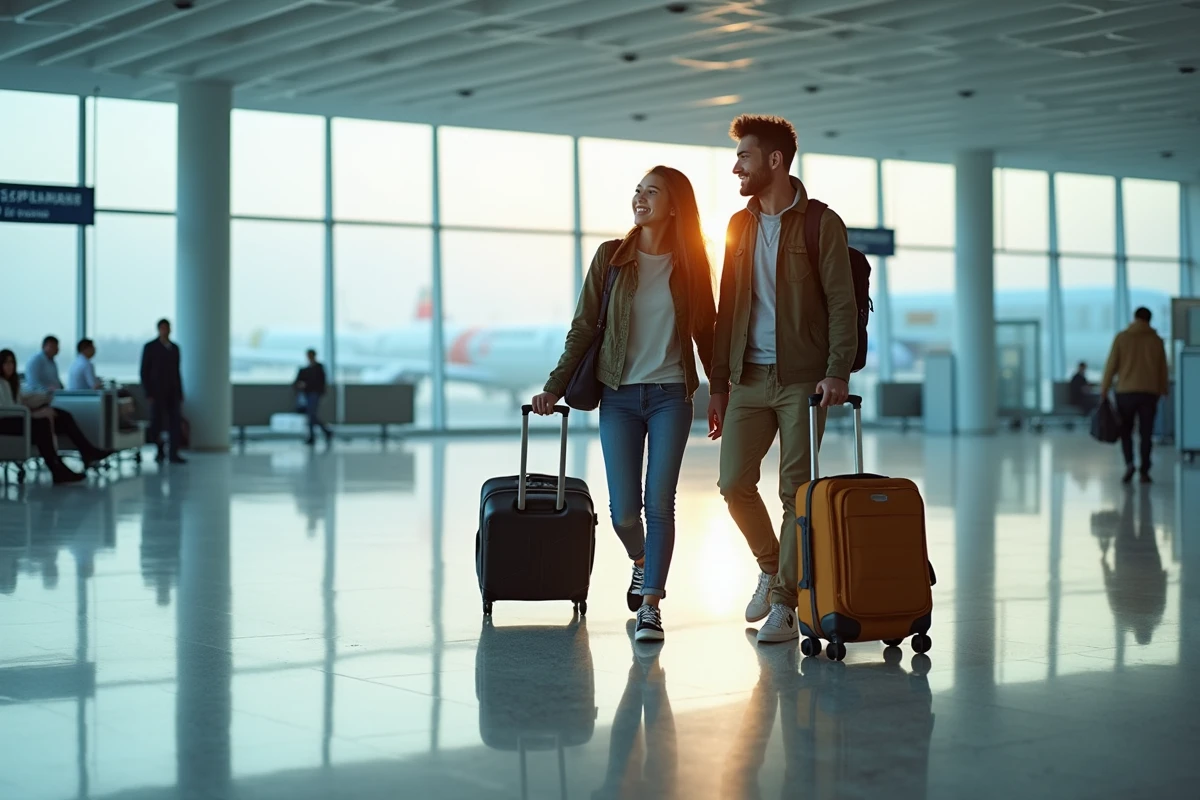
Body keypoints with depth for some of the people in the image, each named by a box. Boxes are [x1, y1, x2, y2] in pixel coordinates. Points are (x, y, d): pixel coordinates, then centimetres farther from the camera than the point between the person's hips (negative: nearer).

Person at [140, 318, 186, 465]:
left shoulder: (175, 348, 12)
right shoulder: (150, 347, -2)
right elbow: (144, 371, -3)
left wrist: (180, 394, 11)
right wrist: (148, 394, -11)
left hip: (173, 392, 4)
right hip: (157, 391, -4)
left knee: (176, 422, -7)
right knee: (157, 422, -2)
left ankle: (174, 454, -8)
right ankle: (159, 451, 15)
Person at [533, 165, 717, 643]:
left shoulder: (690, 264, 2)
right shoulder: (610, 257, 1)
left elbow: (705, 332, 10)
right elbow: (583, 329, 2)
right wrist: (555, 387, -4)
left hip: (671, 396, 0)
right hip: (619, 396, 0)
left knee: (659, 503, -6)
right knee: (623, 509, -1)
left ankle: (650, 604, 0)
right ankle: (641, 562, 32)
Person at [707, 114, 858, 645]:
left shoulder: (820, 224, -3)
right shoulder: (739, 226, 14)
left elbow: (841, 303, -8)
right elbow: (727, 308, 15)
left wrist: (837, 372, -19)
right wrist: (718, 383, 12)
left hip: (802, 379, -5)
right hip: (749, 378, 5)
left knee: (796, 492, -3)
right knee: (734, 482, -1)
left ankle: (784, 604, 4)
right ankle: (772, 566, 23)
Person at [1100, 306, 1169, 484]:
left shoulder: (1122, 338, 0)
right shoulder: (1157, 340, 5)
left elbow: (1111, 365, -2)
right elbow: (1163, 369, 8)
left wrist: (1104, 389, 3)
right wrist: (1163, 391, 18)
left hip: (1126, 391, -1)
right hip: (1149, 392, 1)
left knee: (1126, 432, 10)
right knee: (1146, 434, 6)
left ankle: (1129, 463, -10)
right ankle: (1144, 471, 2)